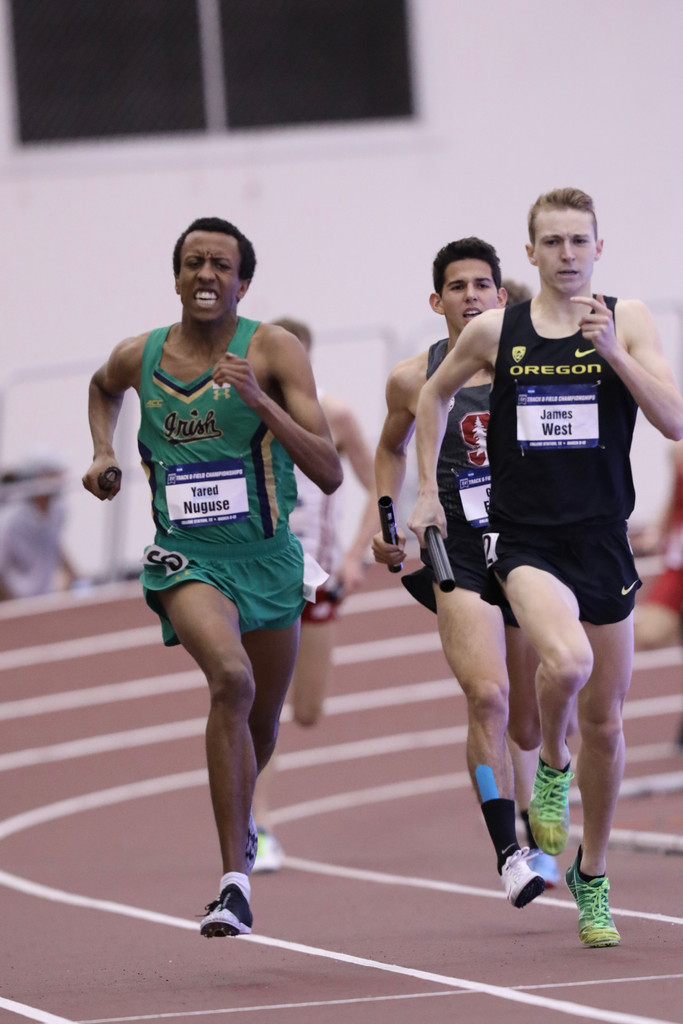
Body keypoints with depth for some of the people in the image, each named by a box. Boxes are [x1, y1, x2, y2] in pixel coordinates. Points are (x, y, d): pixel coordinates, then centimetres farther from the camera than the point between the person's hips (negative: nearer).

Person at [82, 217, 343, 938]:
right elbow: (103, 387, 29)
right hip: (186, 557, -1)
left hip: (267, 558, 1)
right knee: (231, 679, -30)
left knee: (263, 723, 19)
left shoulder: (272, 350, -9)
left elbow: (330, 474, -16)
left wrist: (261, 402, -27)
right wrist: (103, 452, 12)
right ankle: (235, 879, -29)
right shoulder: (140, 356, 1)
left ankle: (240, 821, 56)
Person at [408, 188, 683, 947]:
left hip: (602, 540, 1)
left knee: (604, 722, 9)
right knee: (566, 661, -31)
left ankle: (592, 875, 27)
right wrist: (427, 491, 15)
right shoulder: (494, 331, 2)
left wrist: (613, 352, -20)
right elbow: (435, 393, 21)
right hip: (525, 538, -1)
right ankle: (550, 767, 1)